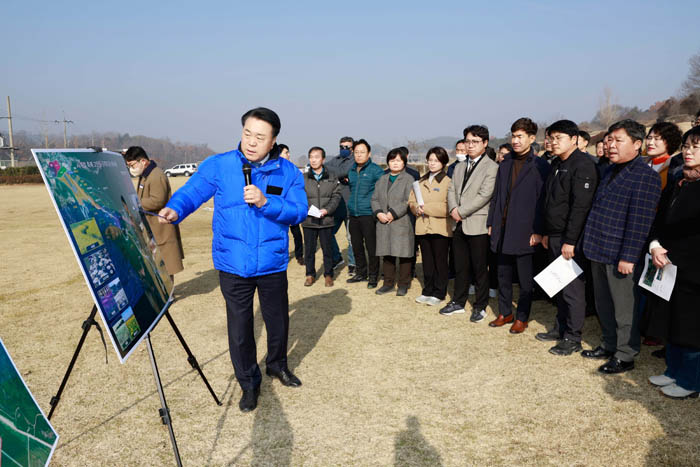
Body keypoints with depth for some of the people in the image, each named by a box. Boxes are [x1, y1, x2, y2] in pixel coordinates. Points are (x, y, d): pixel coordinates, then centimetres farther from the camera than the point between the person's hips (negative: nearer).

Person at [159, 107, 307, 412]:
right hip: (233, 265, -1)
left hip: (273, 264, 2)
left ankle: (277, 364, 48)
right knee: (239, 327, 9)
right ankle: (249, 383, 32)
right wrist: (174, 210, -33)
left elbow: (299, 212, -10)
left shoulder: (288, 172, -3)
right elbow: (191, 192, -12)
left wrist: (265, 202, -25)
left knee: (278, 320, 19)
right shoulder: (218, 166, -6)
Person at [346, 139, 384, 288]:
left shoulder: (375, 170, -6)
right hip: (353, 214, 6)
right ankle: (361, 273, 28)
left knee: (371, 247, -1)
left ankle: (373, 276, 10)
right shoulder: (351, 170, 13)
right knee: (356, 246, 14)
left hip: (368, 214, -6)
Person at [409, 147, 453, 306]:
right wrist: (417, 208, -9)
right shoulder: (421, 181, 15)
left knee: (440, 262, 4)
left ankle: (439, 293, 14)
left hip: (440, 229, -5)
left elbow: (449, 207, -16)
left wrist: (427, 208, -15)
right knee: (427, 262, 14)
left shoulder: (448, 182, -6)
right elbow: (411, 201, 14)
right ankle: (428, 291, 24)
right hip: (423, 227, 6)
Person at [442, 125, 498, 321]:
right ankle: (458, 302, 26)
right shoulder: (460, 167, 17)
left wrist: (461, 212, -14)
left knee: (480, 268, 3)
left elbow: (484, 195, -16)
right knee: (460, 267, 15)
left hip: (478, 225, -6)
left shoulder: (491, 167, -7)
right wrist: (453, 209, -7)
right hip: (460, 225, 7)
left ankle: (480, 306, 15)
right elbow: (452, 190, 12)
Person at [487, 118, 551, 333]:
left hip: (524, 231, -6)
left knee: (525, 279, 6)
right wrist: (491, 223, 10)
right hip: (503, 230, 6)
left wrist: (538, 231, -13)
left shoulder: (539, 166, -7)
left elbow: (542, 200, -10)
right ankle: (505, 313, 28)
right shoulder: (505, 164, 11)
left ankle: (522, 318, 19)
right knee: (503, 275, 14)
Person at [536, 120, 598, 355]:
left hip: (570, 238, -9)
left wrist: (570, 241, -21)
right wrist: (547, 233, 16)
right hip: (554, 237, 9)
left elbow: (581, 206, -19)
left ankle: (573, 338, 9)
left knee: (573, 288, -1)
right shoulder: (557, 164, 15)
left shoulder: (583, 165, -13)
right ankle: (560, 328, 28)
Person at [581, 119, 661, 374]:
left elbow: (639, 221, -18)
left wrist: (628, 257, -20)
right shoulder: (610, 171, 14)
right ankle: (609, 345, 34)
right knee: (603, 304, 19)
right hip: (599, 251, 9)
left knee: (624, 308, 5)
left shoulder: (645, 176, -13)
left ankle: (625, 356, 18)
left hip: (619, 255, -8)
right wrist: (591, 243, 18)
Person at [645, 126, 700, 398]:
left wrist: (671, 254, -19)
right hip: (667, 268, 7)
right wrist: (654, 246, -6)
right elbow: (658, 221, 10)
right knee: (670, 322, 16)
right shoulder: (676, 186, 12)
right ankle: (674, 371, 32)